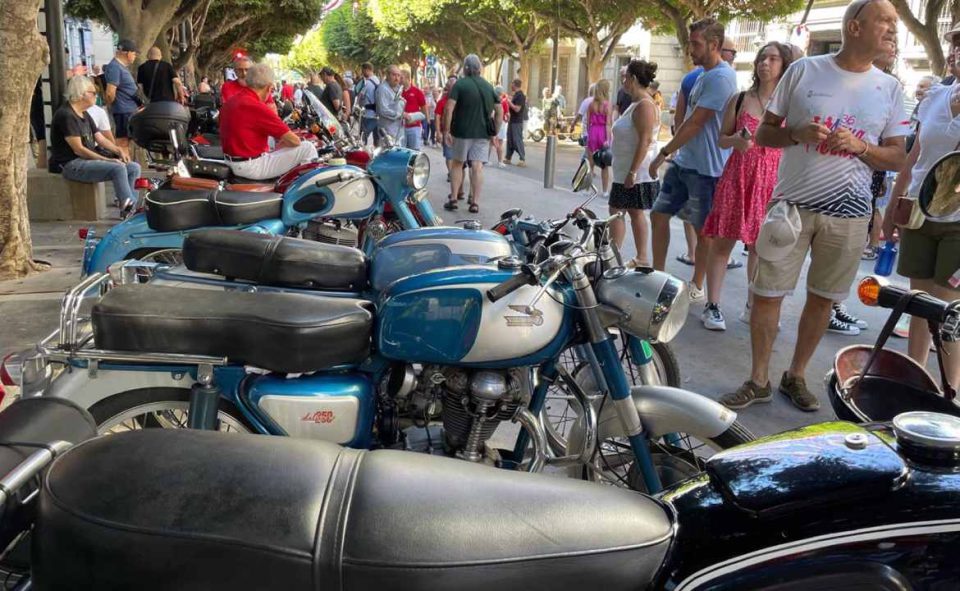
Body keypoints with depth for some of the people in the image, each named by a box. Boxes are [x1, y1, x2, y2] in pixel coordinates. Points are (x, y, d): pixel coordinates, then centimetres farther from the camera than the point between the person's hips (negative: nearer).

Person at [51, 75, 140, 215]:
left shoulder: (85, 115, 17)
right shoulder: (66, 115, -13)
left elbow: (101, 139, 14)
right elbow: (78, 149, -18)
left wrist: (118, 150, -6)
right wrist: (108, 160, -19)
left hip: (89, 160, 10)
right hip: (71, 165, -10)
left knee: (134, 168, -2)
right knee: (118, 169, -29)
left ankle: (129, 207, -11)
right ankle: (128, 208, -27)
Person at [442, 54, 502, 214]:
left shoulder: (460, 84, -4)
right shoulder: (488, 86, 9)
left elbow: (449, 108, -13)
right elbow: (499, 112, 10)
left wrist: (447, 130, -8)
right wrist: (494, 132, 15)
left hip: (462, 131, -2)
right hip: (483, 133, 2)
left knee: (457, 163, 12)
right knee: (477, 166, 1)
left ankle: (453, 199, 11)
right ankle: (475, 202, -2)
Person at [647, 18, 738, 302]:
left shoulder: (721, 77, -17)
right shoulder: (703, 75, 15)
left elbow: (695, 123, -20)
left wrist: (663, 152, -15)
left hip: (705, 167, -9)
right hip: (683, 161, 10)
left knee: (703, 229, 4)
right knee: (658, 214, 10)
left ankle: (696, 287, 17)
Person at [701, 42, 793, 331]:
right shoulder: (740, 99, 6)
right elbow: (722, 139, 10)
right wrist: (736, 140, -12)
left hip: (773, 180, 0)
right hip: (738, 175, 0)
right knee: (723, 241, -2)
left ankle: (753, 307, 20)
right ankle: (712, 306, 3)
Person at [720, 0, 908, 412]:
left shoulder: (890, 89, 6)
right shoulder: (804, 70, 0)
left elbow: (898, 158, 6)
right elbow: (763, 133, 4)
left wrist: (859, 146, -13)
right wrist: (797, 133, -16)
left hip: (848, 212, 2)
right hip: (792, 204, -2)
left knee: (822, 298, 9)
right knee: (766, 293, 0)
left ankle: (796, 376, 27)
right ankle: (758, 381, 16)